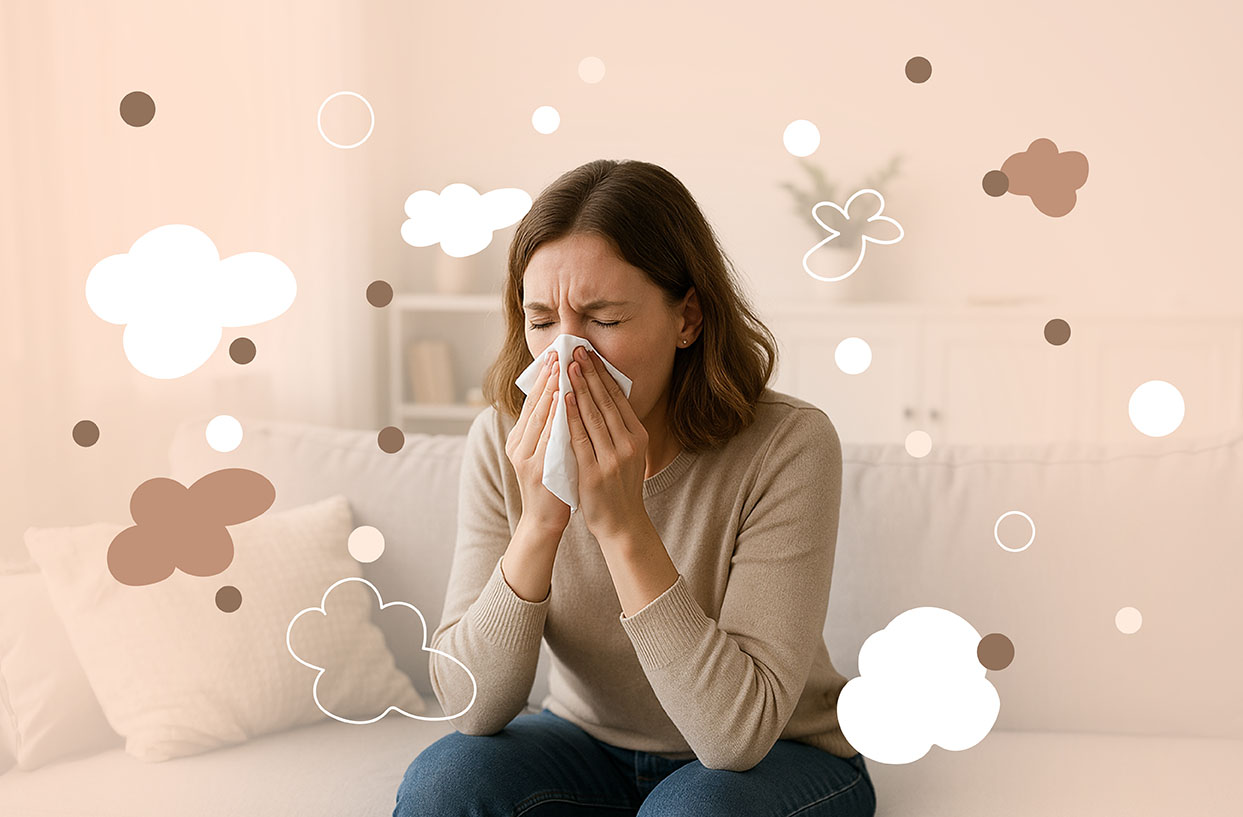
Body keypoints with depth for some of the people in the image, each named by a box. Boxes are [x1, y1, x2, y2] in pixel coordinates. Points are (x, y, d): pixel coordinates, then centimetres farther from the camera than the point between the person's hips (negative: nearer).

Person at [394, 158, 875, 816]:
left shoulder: (788, 446, -24)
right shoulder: (504, 442, -14)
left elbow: (739, 732, -29)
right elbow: (471, 707, -17)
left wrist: (624, 525, -36)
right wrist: (537, 525, -31)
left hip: (775, 758, -3)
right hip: (588, 741, 3)